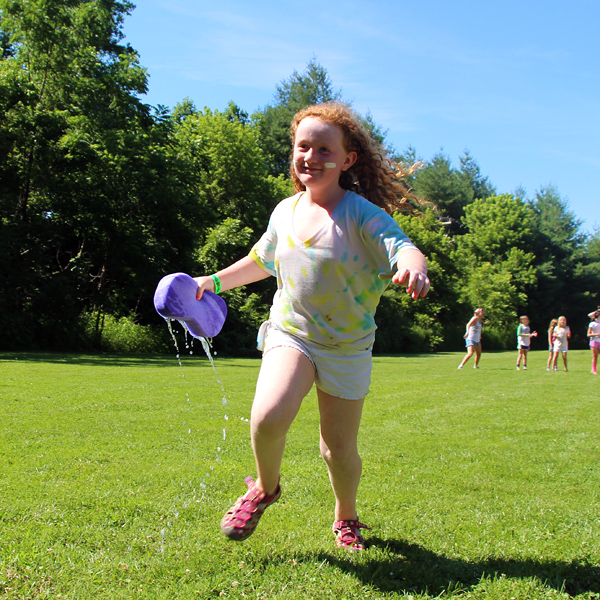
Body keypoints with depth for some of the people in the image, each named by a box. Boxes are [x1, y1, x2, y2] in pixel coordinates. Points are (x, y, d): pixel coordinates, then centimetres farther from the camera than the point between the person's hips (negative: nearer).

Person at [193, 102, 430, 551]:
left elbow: (402, 246, -31)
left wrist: (414, 265, -54)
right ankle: (266, 488, 7)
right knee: (267, 417, -25)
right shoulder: (285, 211, 4)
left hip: (347, 349, -2)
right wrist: (216, 281, 22)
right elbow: (262, 260, 23)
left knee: (340, 449, 5)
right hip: (290, 334, 2)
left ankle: (346, 518, 37)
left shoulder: (361, 213, -13)